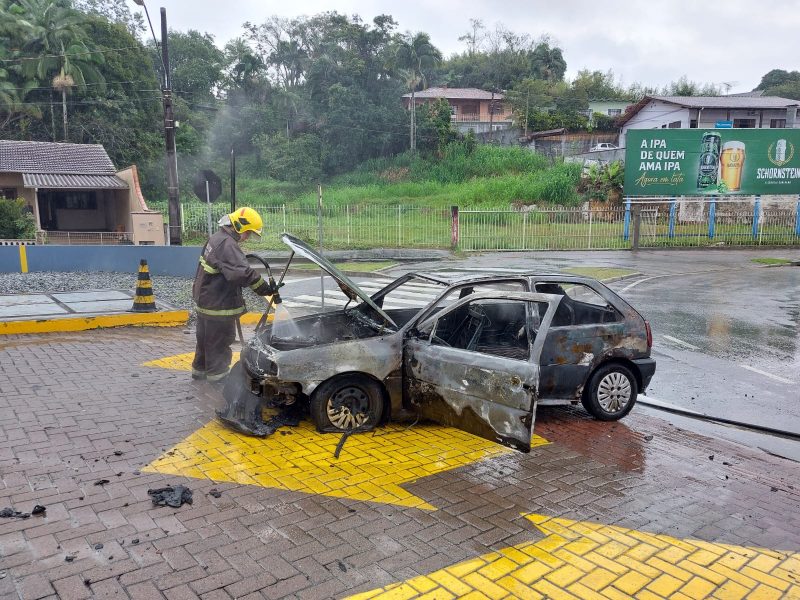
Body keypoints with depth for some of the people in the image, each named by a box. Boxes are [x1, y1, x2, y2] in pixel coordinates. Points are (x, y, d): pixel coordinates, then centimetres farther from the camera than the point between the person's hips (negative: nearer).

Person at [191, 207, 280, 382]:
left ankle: (200, 369, 37)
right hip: (218, 306, -10)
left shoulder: (217, 238, 9)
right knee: (220, 341, 3)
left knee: (206, 339, 23)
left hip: (205, 301, 10)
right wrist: (266, 289, -30)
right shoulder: (227, 245, -25)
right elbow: (243, 273, -35)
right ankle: (217, 374, 14)